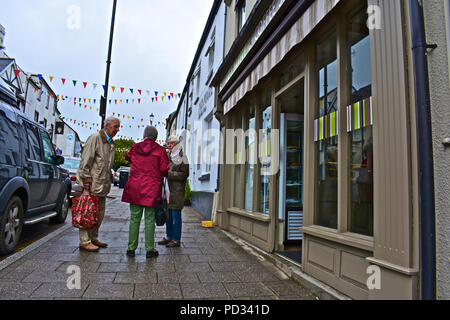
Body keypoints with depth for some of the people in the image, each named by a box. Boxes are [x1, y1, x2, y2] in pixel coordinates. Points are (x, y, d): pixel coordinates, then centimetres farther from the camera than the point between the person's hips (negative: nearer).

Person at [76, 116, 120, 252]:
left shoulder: (111, 143, 17)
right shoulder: (95, 138, -9)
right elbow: (85, 160, -14)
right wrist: (86, 180, -17)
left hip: (102, 184, 9)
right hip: (91, 184, -9)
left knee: (99, 213, 13)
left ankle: (93, 238, 25)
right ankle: (84, 241, 6)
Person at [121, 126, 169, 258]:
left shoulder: (135, 148, 6)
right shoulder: (160, 150, -4)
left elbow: (128, 157, 26)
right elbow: (164, 170, -8)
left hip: (135, 187, 3)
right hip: (151, 188, -3)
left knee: (134, 219, 10)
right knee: (150, 220, 4)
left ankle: (131, 248, 15)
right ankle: (150, 249, 9)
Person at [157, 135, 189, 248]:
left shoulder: (182, 157, -7)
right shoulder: (168, 156, 17)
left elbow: (184, 174, -13)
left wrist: (169, 173, -17)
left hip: (177, 191, -8)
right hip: (168, 189, 8)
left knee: (176, 215, -3)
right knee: (168, 215, 14)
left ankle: (176, 240, 6)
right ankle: (169, 237, 27)